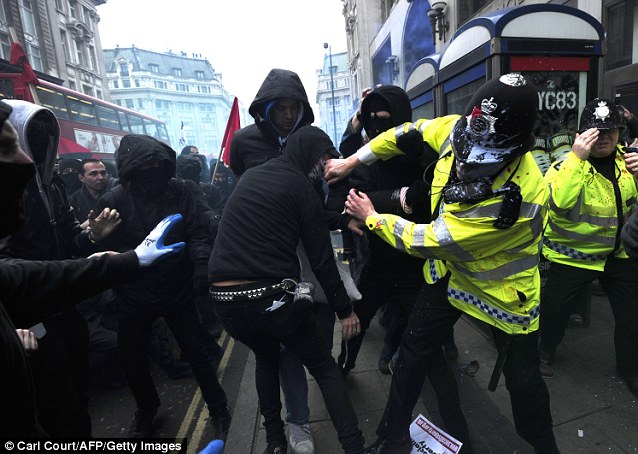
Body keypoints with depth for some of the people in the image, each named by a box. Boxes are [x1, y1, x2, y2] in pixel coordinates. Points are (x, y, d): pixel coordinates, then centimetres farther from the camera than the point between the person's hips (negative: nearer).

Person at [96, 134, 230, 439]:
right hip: (133, 296, 1)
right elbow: (109, 251, -9)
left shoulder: (179, 191, -7)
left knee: (197, 353, 6)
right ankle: (146, 410, 48)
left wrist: (201, 263, -26)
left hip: (177, 290, -1)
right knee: (133, 362, 17)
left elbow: (198, 233, -10)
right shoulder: (113, 201, -8)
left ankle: (217, 408, 32)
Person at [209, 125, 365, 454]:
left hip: (224, 298, 6)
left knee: (266, 357, 31)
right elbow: (321, 258, -5)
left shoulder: (249, 176, 15)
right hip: (273, 297, -6)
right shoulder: (299, 185, -4)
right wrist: (345, 309, 3)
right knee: (324, 368, 14)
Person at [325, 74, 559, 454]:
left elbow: (428, 241, -30)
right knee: (415, 351, 12)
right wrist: (350, 162, 2)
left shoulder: (518, 196, -38)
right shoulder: (458, 130, -19)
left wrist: (372, 217, -16)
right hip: (451, 270, 6)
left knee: (522, 378, 12)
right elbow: (410, 134, 2)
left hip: (501, 289, -5)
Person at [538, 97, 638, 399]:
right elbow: (558, 202, -33)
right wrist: (576, 157, -33)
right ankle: (546, 352, 34)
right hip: (573, 253, -4)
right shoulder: (569, 163, -14)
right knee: (555, 306, 5)